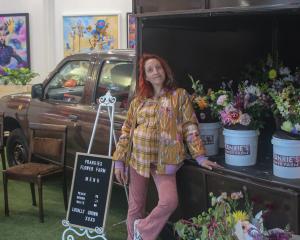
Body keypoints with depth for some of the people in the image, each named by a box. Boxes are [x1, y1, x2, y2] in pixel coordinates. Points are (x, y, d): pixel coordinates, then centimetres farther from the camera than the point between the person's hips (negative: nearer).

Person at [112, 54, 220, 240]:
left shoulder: (179, 95, 2)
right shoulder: (138, 101, 9)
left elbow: (190, 127, -1)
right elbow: (127, 131, 10)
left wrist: (200, 156, -8)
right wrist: (119, 161, 4)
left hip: (165, 160, -2)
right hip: (138, 158, 2)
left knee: (169, 202, -18)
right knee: (136, 205, 8)